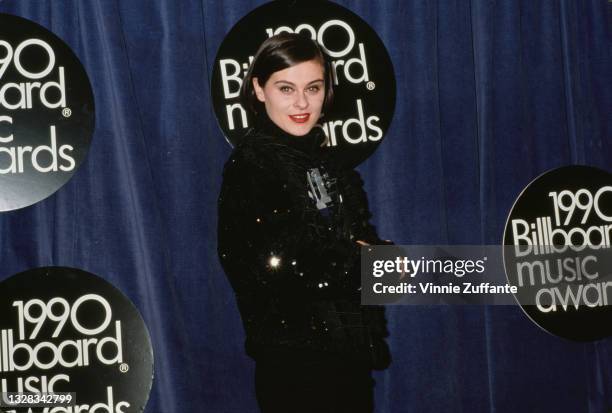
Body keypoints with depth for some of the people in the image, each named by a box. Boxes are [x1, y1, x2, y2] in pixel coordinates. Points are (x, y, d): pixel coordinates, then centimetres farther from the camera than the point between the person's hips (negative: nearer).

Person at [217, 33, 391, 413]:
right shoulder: (252, 162, -13)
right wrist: (356, 261, -11)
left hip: (351, 351, 7)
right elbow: (274, 263, -22)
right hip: (296, 362, -7)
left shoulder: (323, 160, 10)